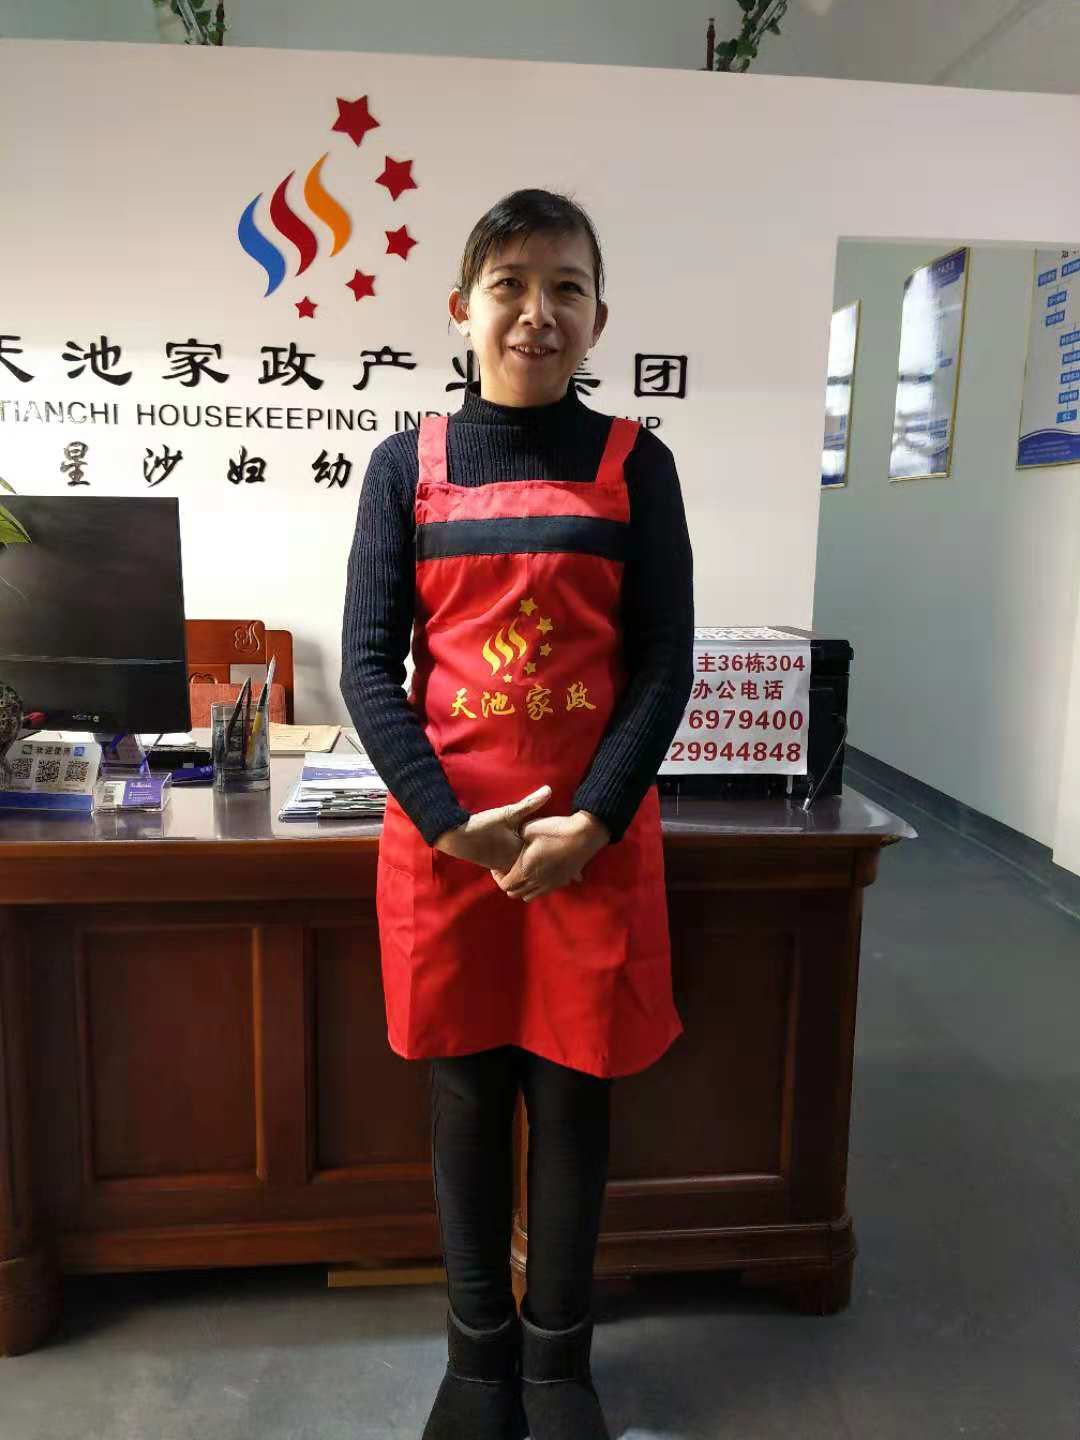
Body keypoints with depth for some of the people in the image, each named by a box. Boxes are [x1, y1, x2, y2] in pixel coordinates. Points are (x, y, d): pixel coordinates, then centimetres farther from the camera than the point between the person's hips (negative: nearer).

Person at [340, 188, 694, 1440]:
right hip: (443, 839, 1)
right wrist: (453, 824, -11)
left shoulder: (634, 465, 1)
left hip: (595, 843, 0)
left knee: (573, 1097, 12)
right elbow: (368, 663, -1)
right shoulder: (407, 465, 2)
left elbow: (665, 660, -2)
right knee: (465, 1098, 13)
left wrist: (588, 822, -12)